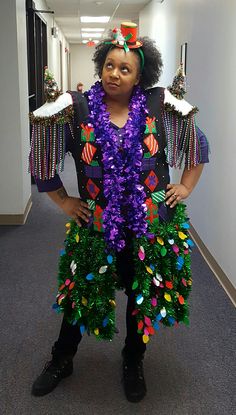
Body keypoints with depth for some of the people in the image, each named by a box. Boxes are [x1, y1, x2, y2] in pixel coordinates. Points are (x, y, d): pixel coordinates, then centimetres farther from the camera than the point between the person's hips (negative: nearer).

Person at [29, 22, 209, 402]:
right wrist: (63, 201, 3)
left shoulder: (160, 107, -5)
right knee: (82, 294, 13)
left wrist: (186, 187, 7)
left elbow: (198, 144, 11)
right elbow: (43, 158, 3)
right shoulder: (76, 110, -8)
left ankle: (133, 363, 42)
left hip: (152, 226, 1)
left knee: (146, 297, 15)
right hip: (96, 226, -1)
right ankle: (61, 361, 39)